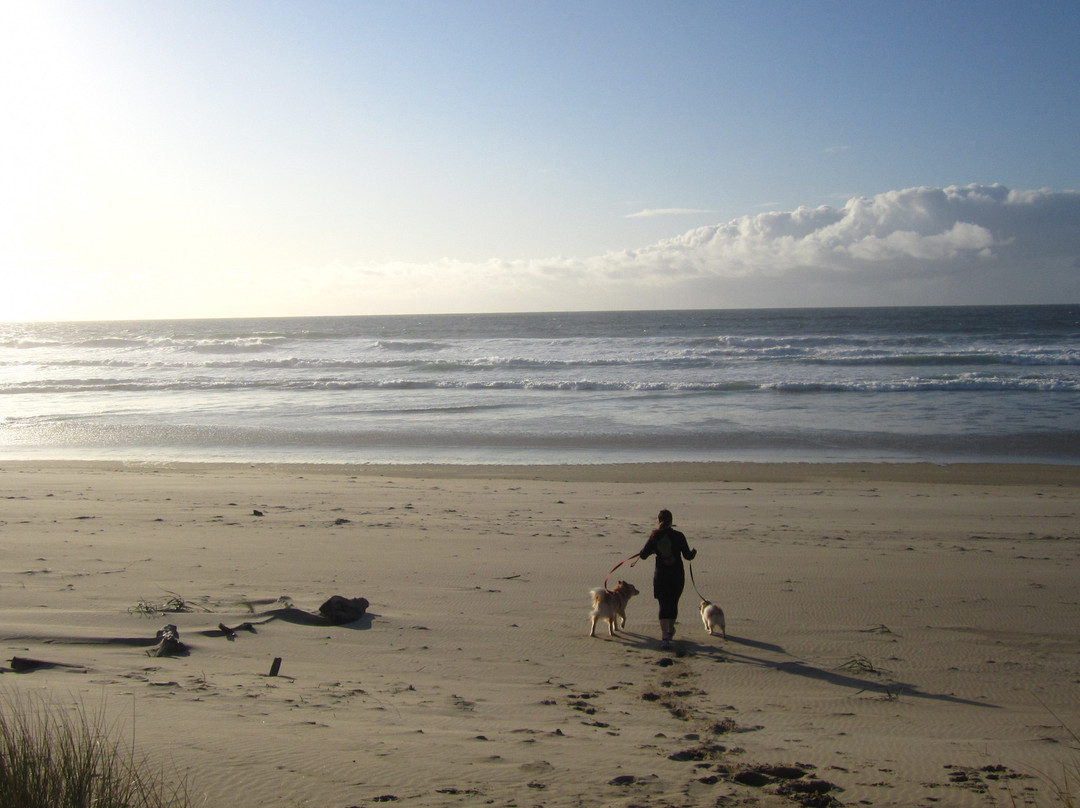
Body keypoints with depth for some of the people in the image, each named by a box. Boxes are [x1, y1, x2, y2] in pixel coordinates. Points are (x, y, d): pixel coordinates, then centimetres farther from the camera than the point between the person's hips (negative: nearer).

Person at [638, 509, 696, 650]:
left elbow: (643, 555, -1)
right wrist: (694, 552, 17)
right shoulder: (678, 536, -9)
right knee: (673, 603, 18)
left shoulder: (654, 537, -6)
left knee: (664, 606, 2)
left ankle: (664, 636, -12)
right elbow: (688, 556, -5)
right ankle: (670, 630, 36)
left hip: (660, 576, 0)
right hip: (677, 575, 0)